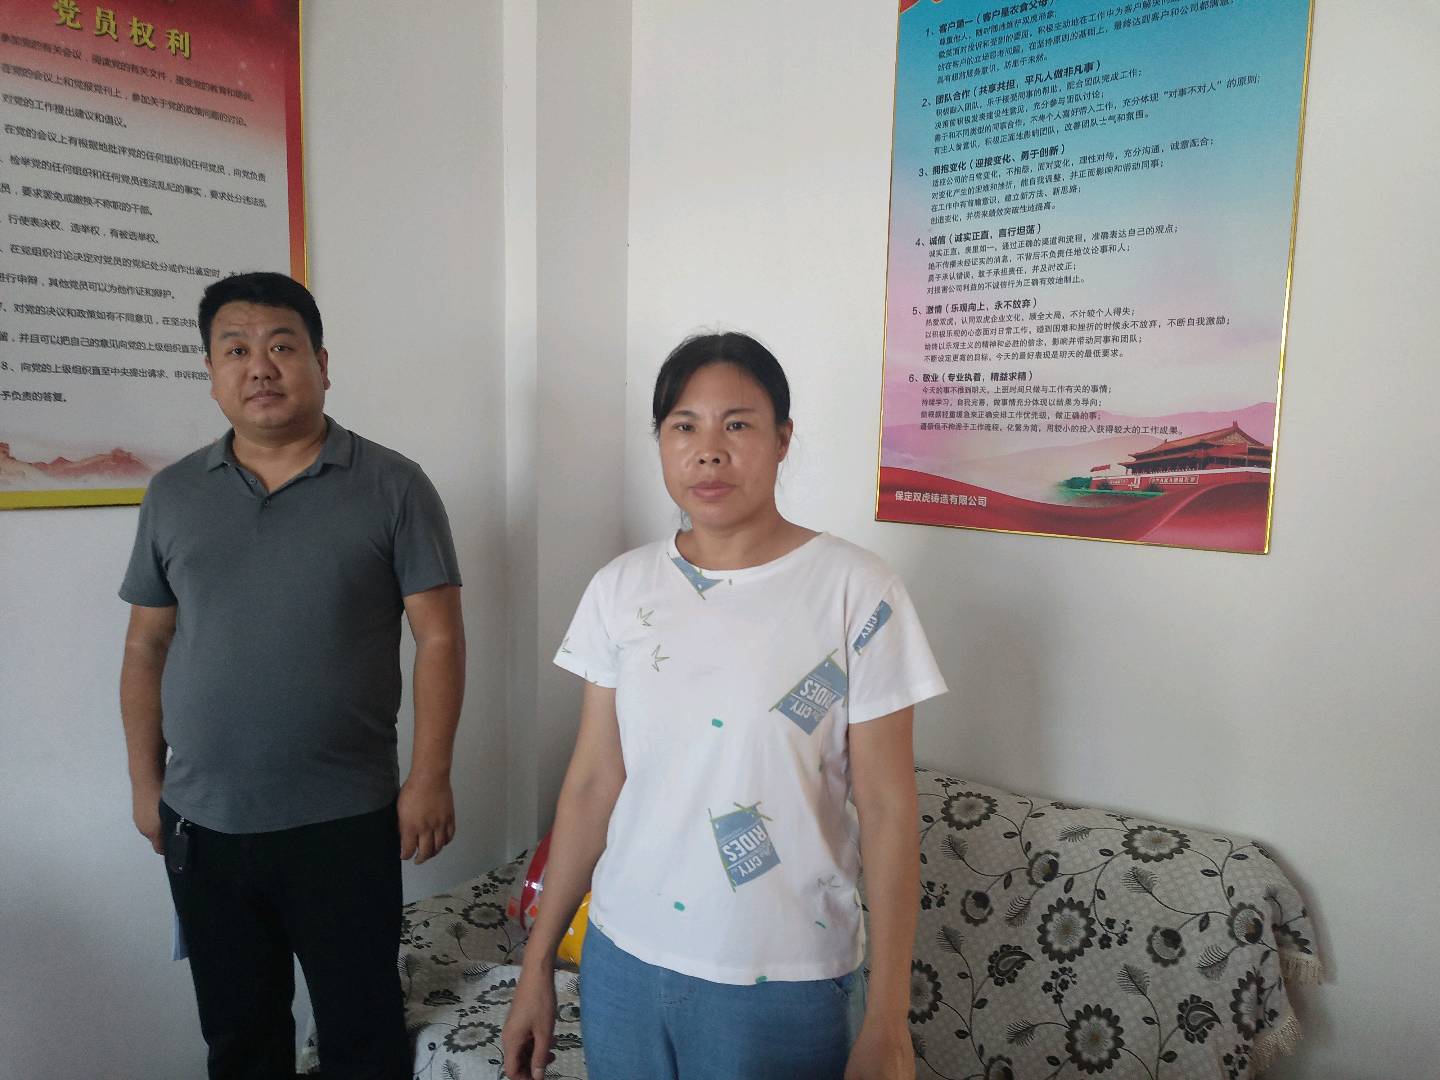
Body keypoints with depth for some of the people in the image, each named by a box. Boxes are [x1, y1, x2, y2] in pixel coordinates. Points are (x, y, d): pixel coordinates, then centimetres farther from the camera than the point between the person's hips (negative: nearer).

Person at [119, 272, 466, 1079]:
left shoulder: (393, 486, -7)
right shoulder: (173, 495, 4)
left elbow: (440, 638, -8)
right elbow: (147, 647, 10)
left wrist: (430, 779, -11)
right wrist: (146, 781, 8)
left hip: (345, 822, -3)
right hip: (200, 823, 4)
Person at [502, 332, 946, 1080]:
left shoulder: (857, 593, -13)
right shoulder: (619, 590, -2)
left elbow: (887, 809, -10)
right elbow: (592, 783, 3)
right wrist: (538, 964, 6)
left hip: (784, 982, -3)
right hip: (623, 962, 4)